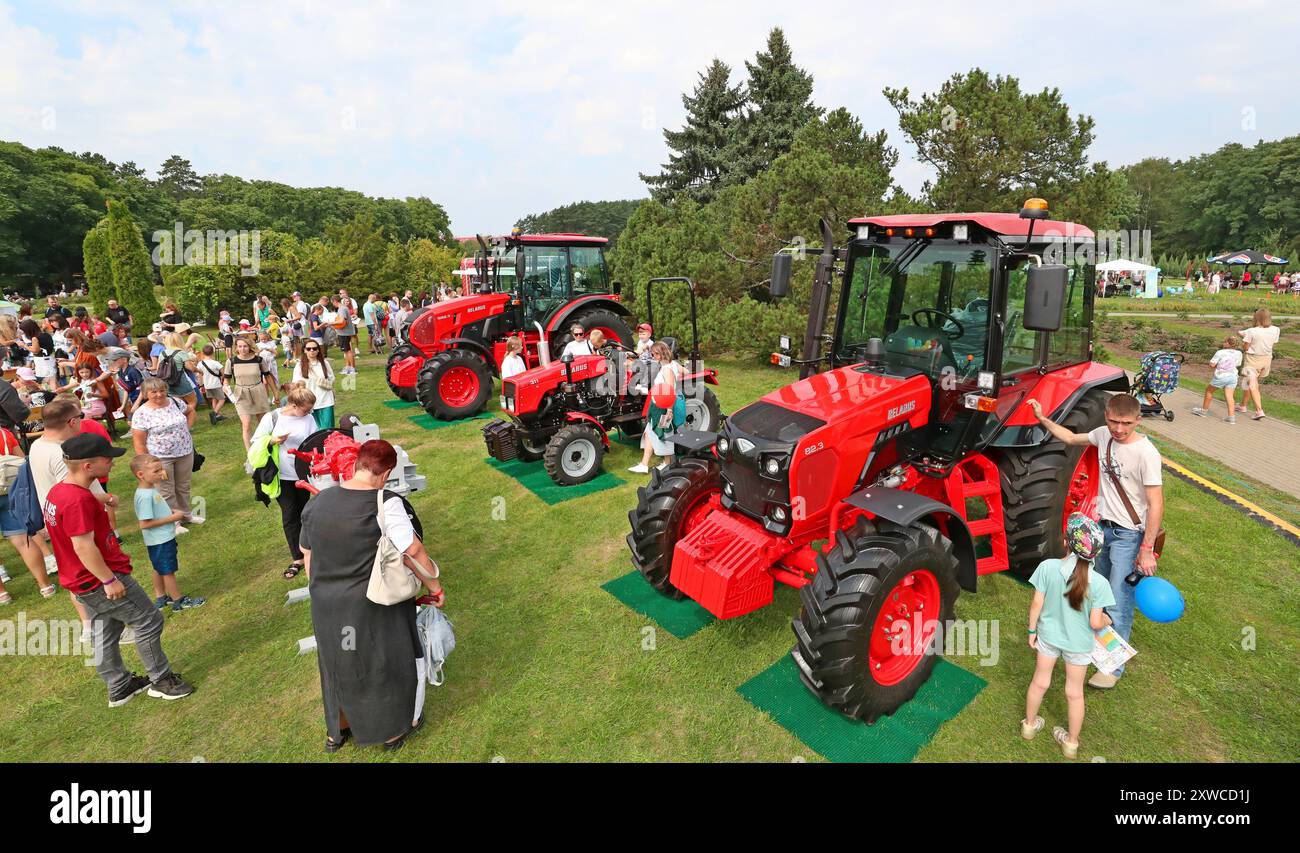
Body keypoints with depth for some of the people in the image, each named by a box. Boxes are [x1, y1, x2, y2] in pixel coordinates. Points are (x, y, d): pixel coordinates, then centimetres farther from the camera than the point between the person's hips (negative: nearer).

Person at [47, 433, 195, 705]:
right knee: (149, 621, 3)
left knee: (106, 632, 20)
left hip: (81, 582, 10)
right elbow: (83, 546, -28)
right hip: (102, 580, -10)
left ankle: (119, 687, 34)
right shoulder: (79, 499, -28)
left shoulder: (57, 492, 5)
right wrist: (109, 580, -22)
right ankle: (161, 680, 16)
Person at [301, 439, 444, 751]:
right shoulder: (386, 504, -23)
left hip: (326, 606, 5)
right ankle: (394, 730, 39)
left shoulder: (317, 501, -3)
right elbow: (413, 553, -23)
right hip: (373, 609, -5)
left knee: (338, 665, 27)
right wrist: (435, 587, -8)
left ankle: (337, 731, 48)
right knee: (386, 663, 19)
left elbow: (307, 553, 9)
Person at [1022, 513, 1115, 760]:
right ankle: (1072, 742, 40)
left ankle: (1029, 724, 44)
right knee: (1074, 692, 20)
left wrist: (1032, 630, 2)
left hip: (1048, 635, 1)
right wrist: (1107, 620, 5)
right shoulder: (1099, 583, -26)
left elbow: (1036, 604, -15)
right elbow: (1095, 622, -19)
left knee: (1040, 681, 23)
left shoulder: (1047, 567, -25)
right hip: (1079, 643, -1)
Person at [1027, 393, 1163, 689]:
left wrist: (1147, 549, -20)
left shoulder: (1146, 453, -22)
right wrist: (1042, 418, 12)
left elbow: (1156, 504, -21)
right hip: (1103, 527, 7)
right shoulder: (1103, 435, -4)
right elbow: (1071, 439, 18)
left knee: (1119, 602, -5)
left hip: (1129, 535, -7)